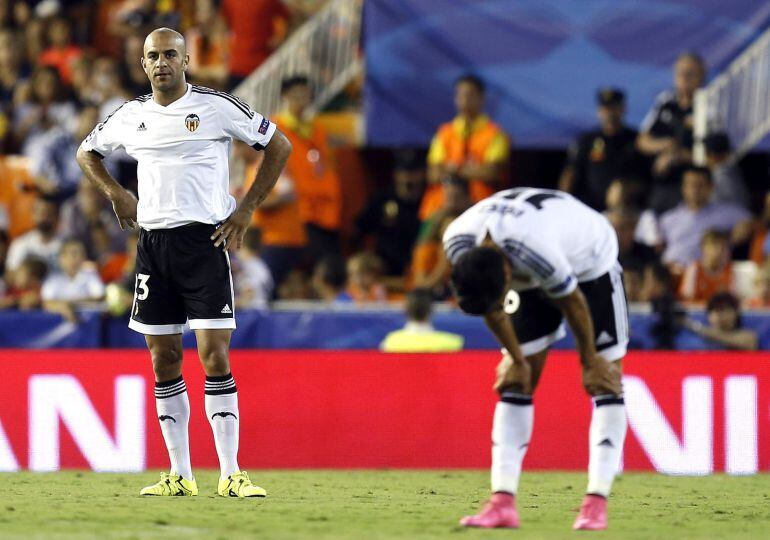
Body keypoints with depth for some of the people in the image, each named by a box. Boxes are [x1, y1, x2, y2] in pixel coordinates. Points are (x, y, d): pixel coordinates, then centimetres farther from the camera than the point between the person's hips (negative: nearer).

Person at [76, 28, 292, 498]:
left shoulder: (217, 107, -3)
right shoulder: (132, 116, 9)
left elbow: (279, 145, 4)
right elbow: (87, 152, 28)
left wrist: (246, 210, 0)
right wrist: (117, 195, 13)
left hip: (204, 240, -4)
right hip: (153, 243, 4)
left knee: (215, 357, -10)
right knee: (164, 360, 5)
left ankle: (231, 473, -9)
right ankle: (180, 475, 11)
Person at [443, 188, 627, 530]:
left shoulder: (534, 249, -45)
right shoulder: (458, 243, -27)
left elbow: (574, 305, -26)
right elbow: (493, 308, -8)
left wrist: (589, 362, -12)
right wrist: (516, 360, -1)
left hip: (591, 264, -5)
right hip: (533, 281, 5)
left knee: (604, 382, -13)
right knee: (514, 383, -5)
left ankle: (596, 502, -14)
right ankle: (503, 502, -8)